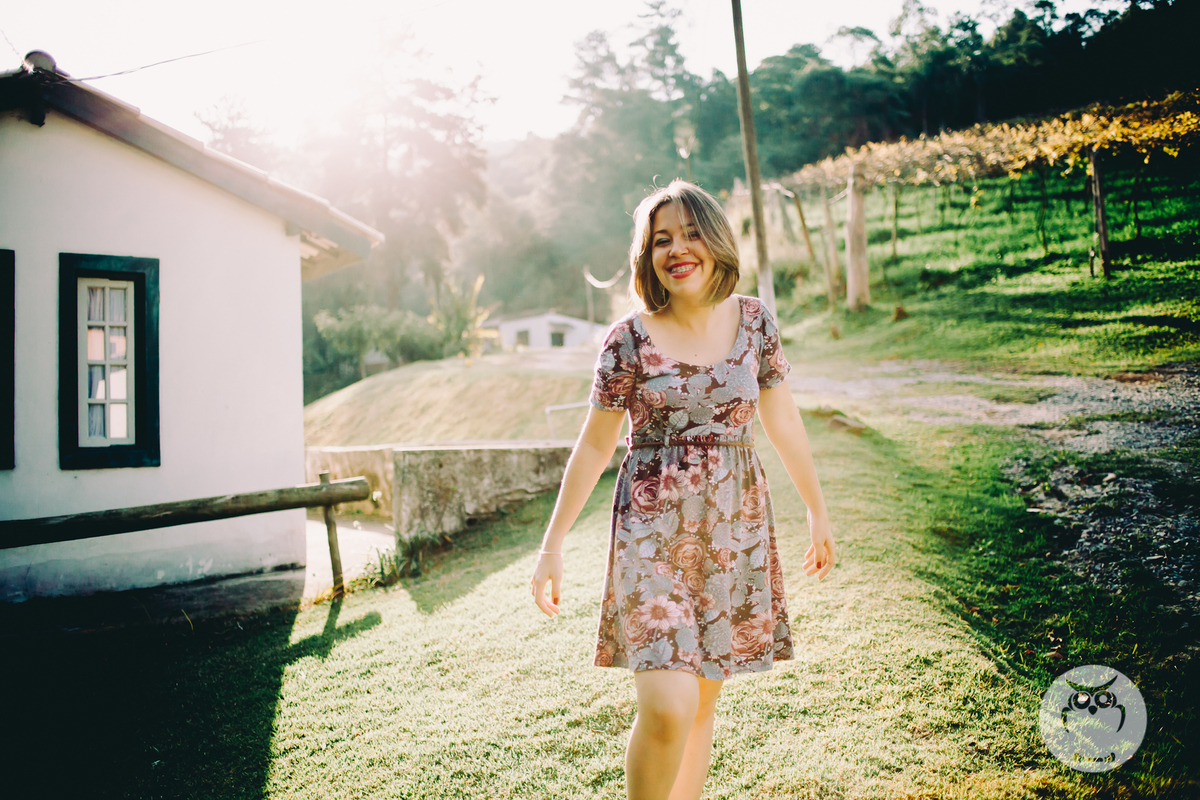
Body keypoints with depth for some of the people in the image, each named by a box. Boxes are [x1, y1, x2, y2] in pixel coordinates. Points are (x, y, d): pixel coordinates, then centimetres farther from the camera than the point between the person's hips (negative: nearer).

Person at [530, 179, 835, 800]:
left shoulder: (754, 321, 3)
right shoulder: (630, 338, -6)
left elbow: (782, 421, 12)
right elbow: (595, 445, 0)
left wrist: (817, 511, 18)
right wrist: (552, 545, 0)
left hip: (735, 527, 3)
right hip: (654, 525, -3)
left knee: (703, 700, 12)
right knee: (667, 707, -13)